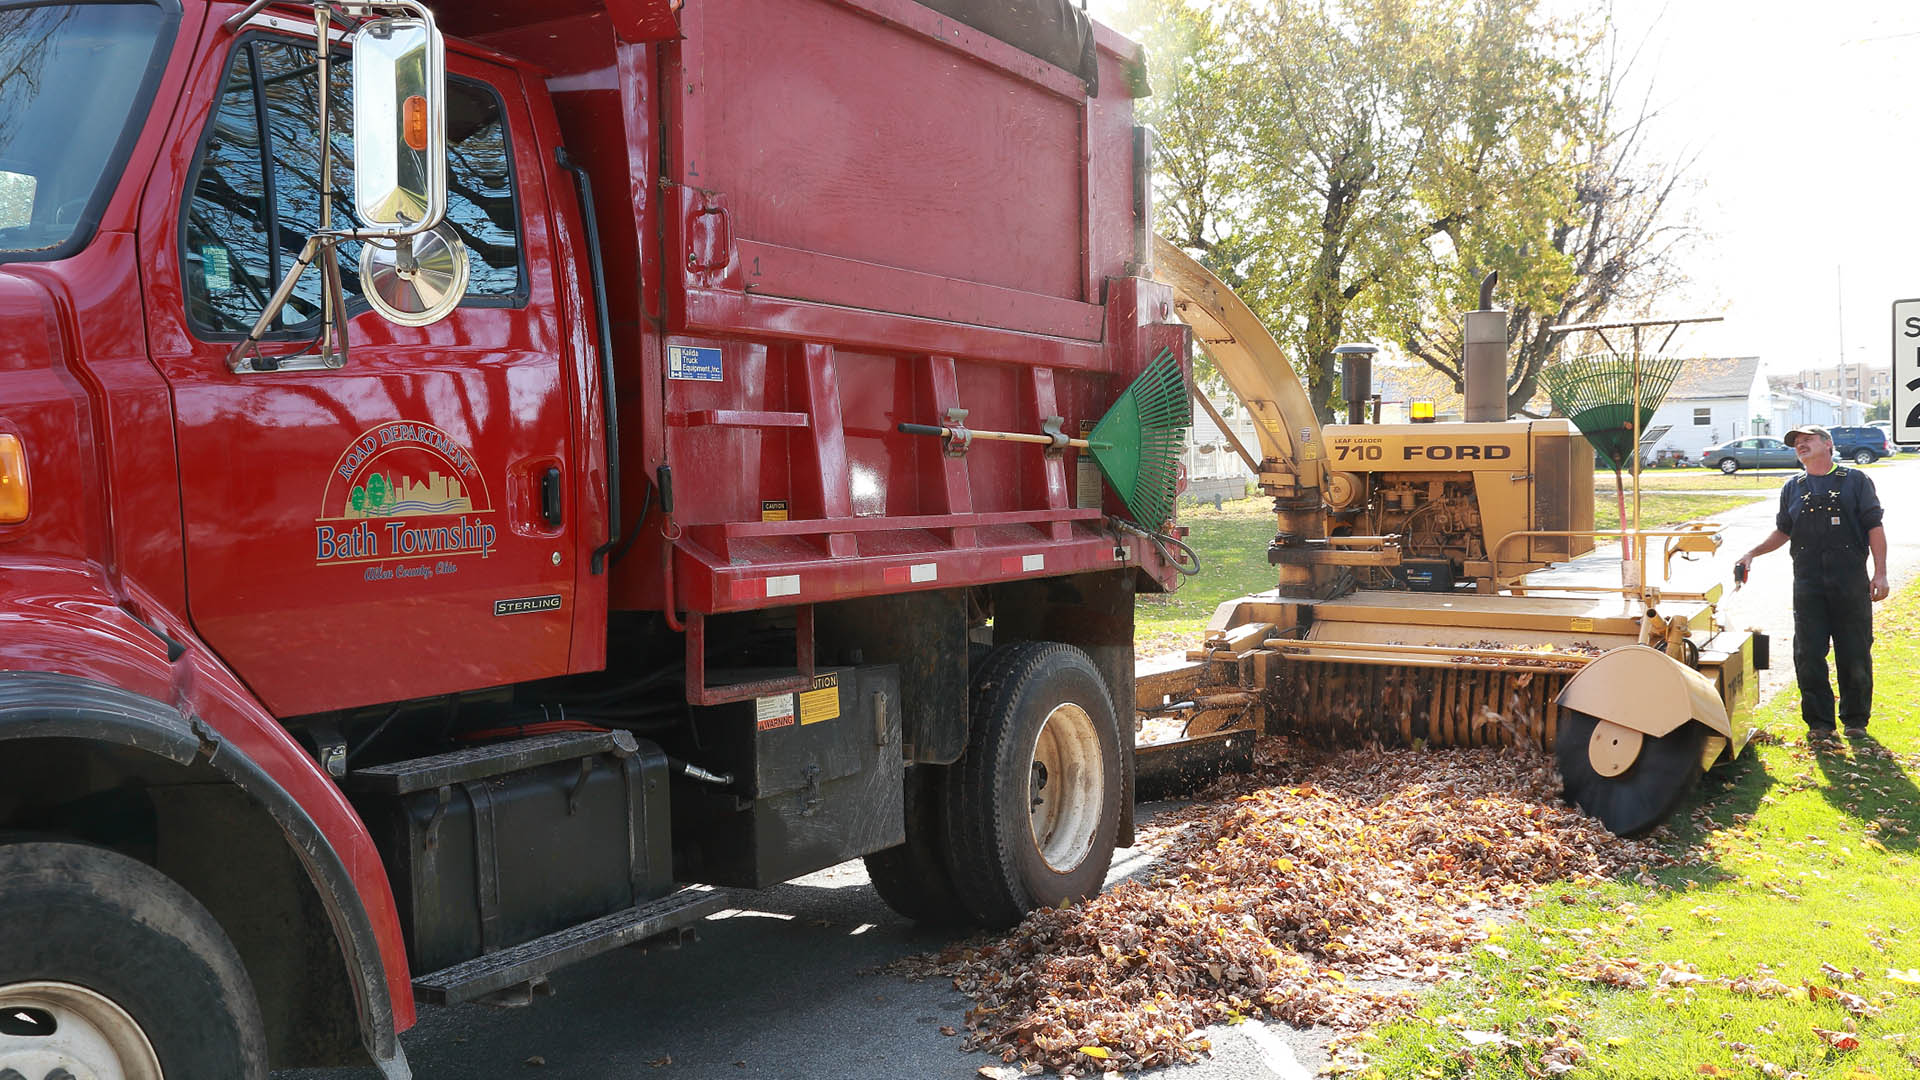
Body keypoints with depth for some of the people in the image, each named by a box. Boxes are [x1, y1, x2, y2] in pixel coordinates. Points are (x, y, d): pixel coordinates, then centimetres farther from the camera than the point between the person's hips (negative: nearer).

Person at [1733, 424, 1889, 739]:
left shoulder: (1855, 481, 5)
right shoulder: (1793, 488, 13)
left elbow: (1874, 527, 1)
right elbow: (1783, 532, 20)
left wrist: (1880, 573, -6)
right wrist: (1752, 553, 5)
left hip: (1851, 582, -2)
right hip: (1808, 585, 2)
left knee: (1855, 654, 3)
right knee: (1809, 656, 0)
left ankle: (1856, 719, 17)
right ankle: (1819, 721, 11)